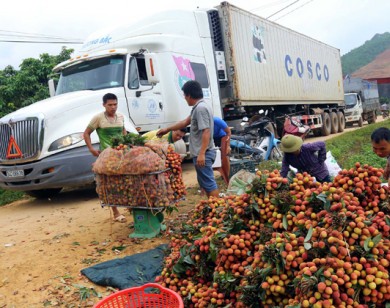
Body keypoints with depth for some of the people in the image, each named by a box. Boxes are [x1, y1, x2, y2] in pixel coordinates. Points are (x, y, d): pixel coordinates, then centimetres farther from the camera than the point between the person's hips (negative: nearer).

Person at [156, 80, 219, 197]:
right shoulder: (198, 107, 16)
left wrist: (202, 153, -27)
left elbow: (206, 132, -24)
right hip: (201, 153, 11)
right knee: (204, 182, 17)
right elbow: (185, 122, 29)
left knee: (209, 183, -7)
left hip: (203, 154, -11)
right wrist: (167, 129, 36)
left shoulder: (201, 108, -16)